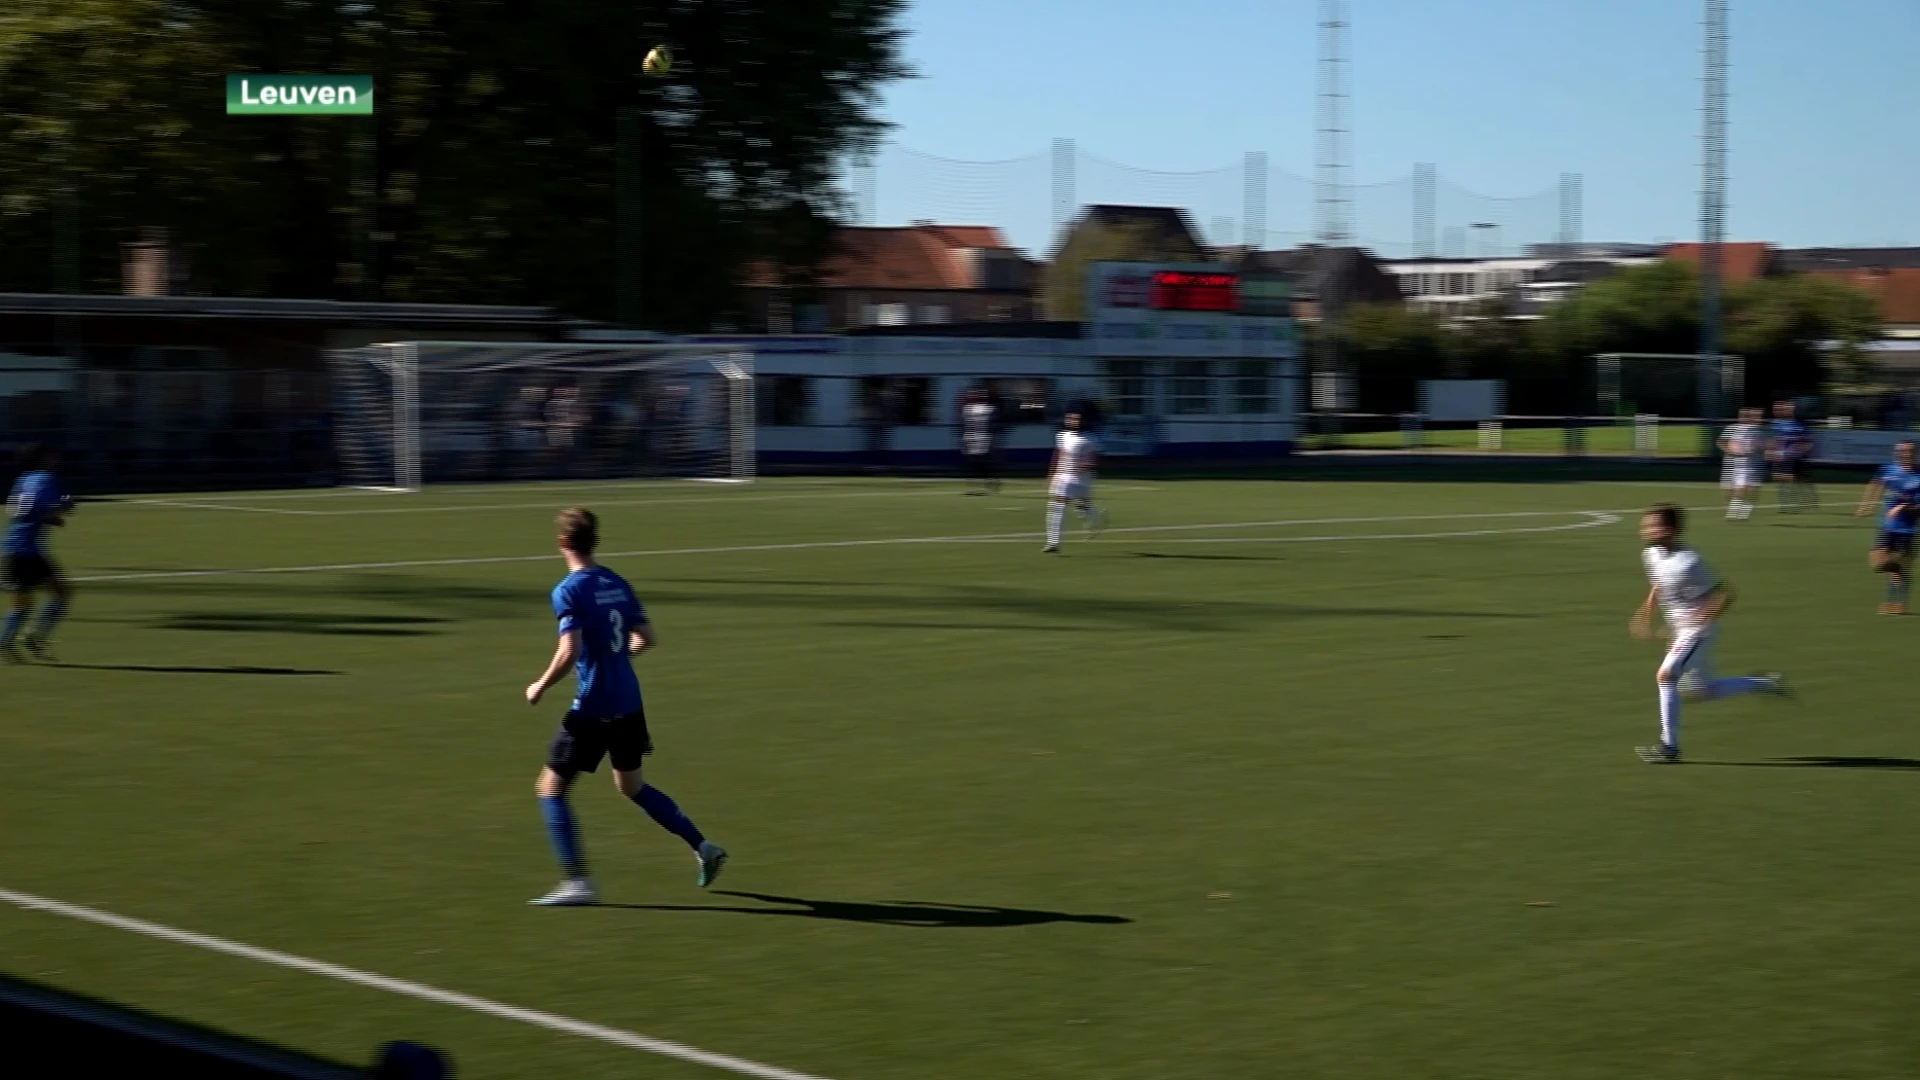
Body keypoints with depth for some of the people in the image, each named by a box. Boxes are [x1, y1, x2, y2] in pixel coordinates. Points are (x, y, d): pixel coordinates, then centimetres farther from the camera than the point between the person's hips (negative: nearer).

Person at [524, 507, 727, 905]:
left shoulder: (568, 592, -13)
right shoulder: (617, 584, 7)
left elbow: (569, 653, -22)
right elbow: (648, 638, 10)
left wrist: (539, 687, -8)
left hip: (592, 710, -7)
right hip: (628, 704, 7)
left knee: (551, 788, 5)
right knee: (632, 785, 24)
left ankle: (577, 883, 0)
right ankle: (703, 847, 20)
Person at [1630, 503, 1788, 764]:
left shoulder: (1687, 564, -26)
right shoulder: (1651, 554, -1)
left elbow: (1725, 594, -22)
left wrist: (1702, 619, -26)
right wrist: (1646, 612, 10)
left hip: (1698, 629, -9)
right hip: (1682, 630, 9)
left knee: (1665, 676, -18)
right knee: (1699, 691, 14)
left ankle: (1669, 746, -10)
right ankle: (1765, 684, 28)